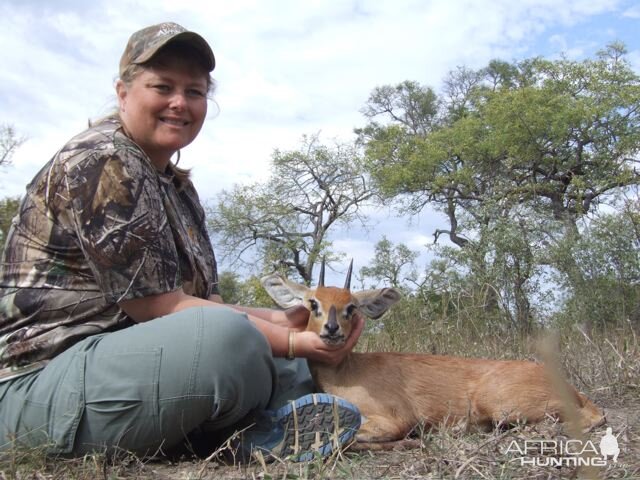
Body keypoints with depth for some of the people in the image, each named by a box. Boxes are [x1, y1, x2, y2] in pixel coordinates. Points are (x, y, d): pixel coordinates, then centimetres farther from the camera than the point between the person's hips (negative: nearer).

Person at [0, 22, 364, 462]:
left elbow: (201, 298, 11)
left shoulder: (178, 187, 13)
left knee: (299, 366, 10)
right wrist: (290, 340, -20)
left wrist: (278, 319, -5)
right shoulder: (100, 163, -14)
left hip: (134, 358, 9)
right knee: (225, 336, -35)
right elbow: (157, 305, -20)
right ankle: (267, 426, -8)